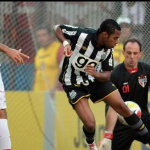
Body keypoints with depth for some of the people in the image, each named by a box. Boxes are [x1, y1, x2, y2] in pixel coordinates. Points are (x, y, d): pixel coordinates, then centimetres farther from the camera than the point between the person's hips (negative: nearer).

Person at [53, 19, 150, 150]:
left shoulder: (108, 50, -12)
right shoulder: (82, 35, -28)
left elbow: (107, 74, -5)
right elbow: (57, 28, -15)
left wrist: (97, 74, -29)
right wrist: (66, 43, -33)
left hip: (96, 79, 4)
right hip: (74, 84, -4)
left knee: (123, 108, -3)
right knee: (90, 124, -14)